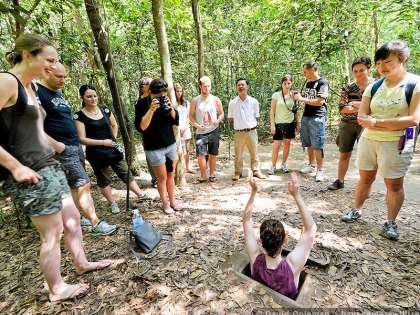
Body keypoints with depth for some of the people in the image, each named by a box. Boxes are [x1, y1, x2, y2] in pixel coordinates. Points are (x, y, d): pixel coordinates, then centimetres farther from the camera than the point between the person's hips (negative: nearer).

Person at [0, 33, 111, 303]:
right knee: (52, 233, 4)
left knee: (72, 219, 18)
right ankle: (57, 289, 25)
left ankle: (82, 264, 38)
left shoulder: (29, 88, 15)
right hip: (30, 174, -9)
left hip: (50, 167, 9)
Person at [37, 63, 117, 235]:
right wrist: (54, 143, -21)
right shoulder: (37, 92, -11)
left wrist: (77, 142, 18)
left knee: (76, 186, 13)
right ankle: (96, 224, 2)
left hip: (75, 146, 9)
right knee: (83, 185, -8)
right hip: (62, 150, -9)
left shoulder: (58, 94, 18)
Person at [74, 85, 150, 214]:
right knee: (103, 180, 11)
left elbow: (114, 125, 20)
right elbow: (82, 139, -15)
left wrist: (114, 139, 8)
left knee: (126, 174, 11)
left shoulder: (105, 110, 2)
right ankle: (113, 203, 27)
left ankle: (141, 194, 23)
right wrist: (103, 142, -20)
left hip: (113, 150, 4)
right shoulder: (79, 116, -10)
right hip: (96, 154, -3)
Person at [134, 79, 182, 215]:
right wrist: (151, 109, -29)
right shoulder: (142, 104, -11)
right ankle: (166, 205, 22)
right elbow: (140, 127, -21)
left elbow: (176, 122, 0)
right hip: (154, 149, -5)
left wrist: (170, 108, -16)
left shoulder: (166, 101, 2)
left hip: (171, 145, 5)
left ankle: (173, 201, 28)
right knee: (162, 177, 6)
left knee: (171, 175, 14)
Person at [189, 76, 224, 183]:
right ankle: (203, 176, 12)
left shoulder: (215, 99, 1)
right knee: (200, 155, -5)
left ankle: (211, 174, 25)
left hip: (214, 131, 1)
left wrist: (218, 121, -14)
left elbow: (221, 113, 7)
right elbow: (191, 116, 4)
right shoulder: (195, 100, 0)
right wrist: (197, 125, -13)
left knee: (213, 154, 9)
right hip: (201, 132, -1)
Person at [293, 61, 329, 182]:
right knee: (309, 144, 11)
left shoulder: (323, 83, -7)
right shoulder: (308, 83, 16)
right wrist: (298, 97, 4)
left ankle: (320, 170, 3)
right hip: (306, 117, 7)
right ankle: (311, 165, 23)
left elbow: (319, 102, -16)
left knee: (317, 145, -5)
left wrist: (301, 99, -12)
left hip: (317, 118, -7)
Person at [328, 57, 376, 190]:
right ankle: (340, 181, 24)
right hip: (347, 125, 2)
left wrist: (360, 105, -14)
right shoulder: (347, 87, 3)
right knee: (344, 155, 10)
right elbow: (342, 108, -7)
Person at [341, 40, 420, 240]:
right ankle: (356, 211, 28)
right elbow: (361, 118, -2)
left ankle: (391, 223, 22)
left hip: (396, 144, -3)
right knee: (365, 178, 14)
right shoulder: (374, 87, 4)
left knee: (394, 185, 7)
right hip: (368, 140, 4)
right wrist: (392, 124, -14)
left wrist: (377, 122, -15)